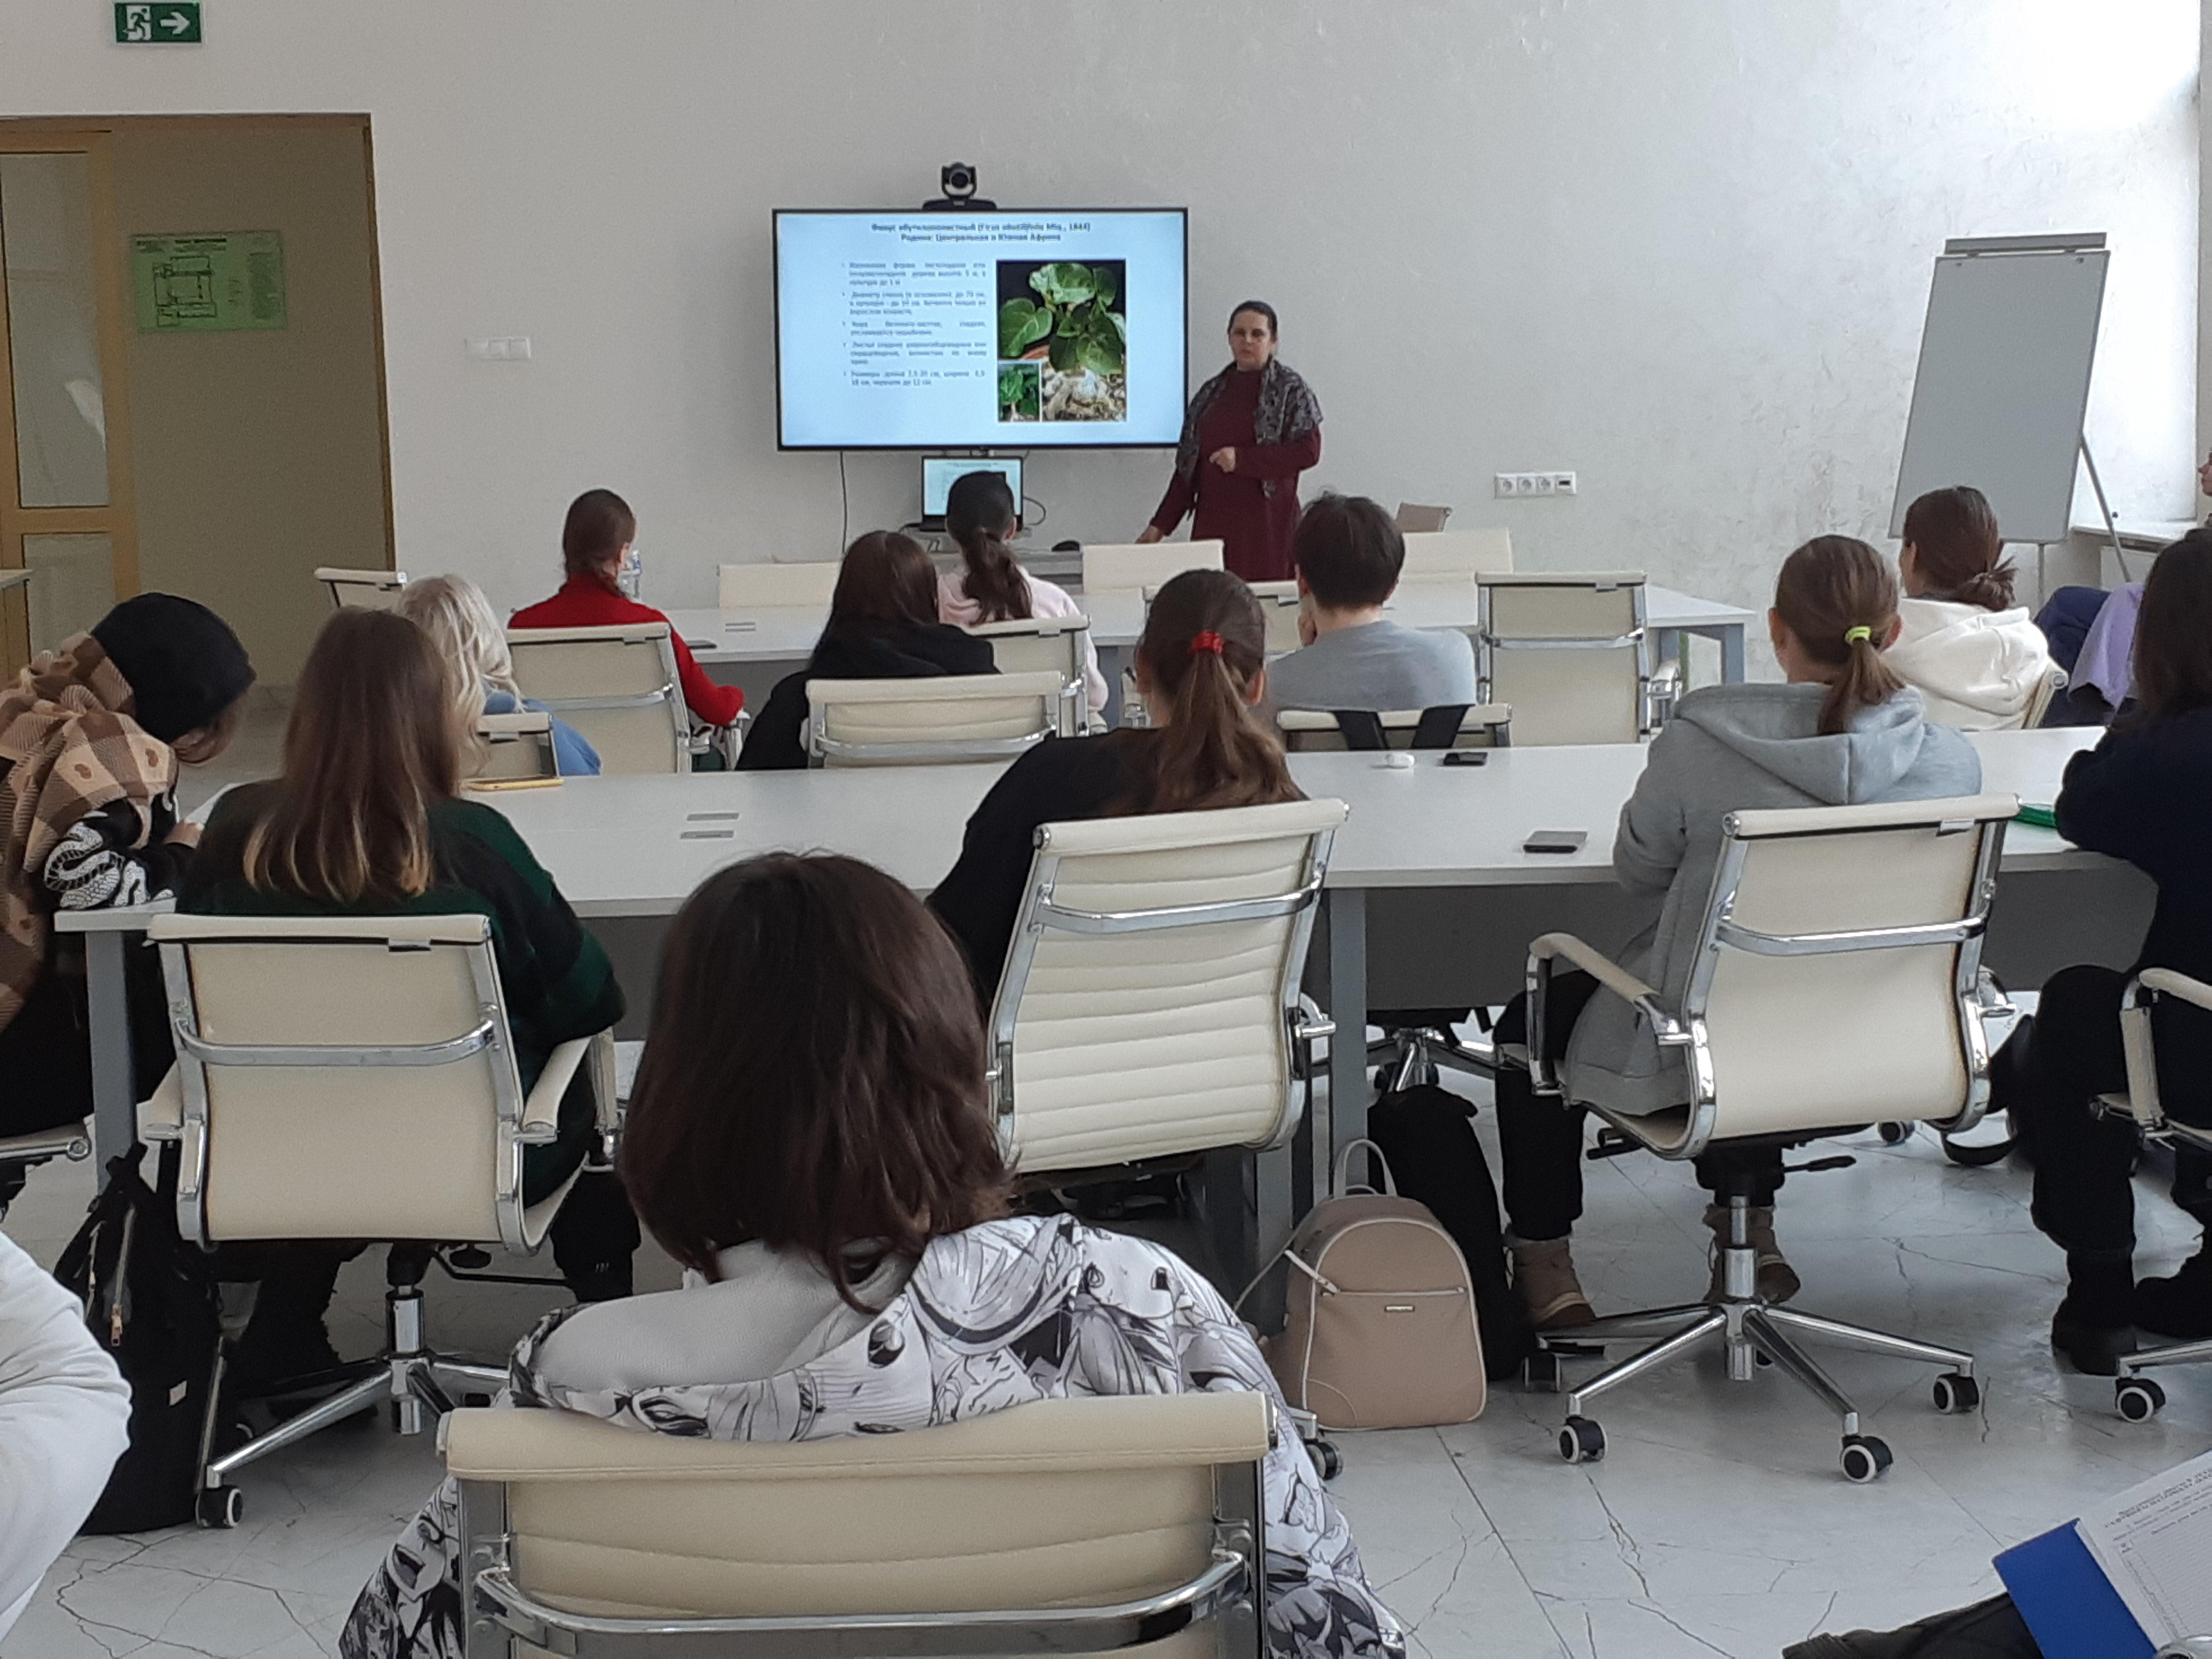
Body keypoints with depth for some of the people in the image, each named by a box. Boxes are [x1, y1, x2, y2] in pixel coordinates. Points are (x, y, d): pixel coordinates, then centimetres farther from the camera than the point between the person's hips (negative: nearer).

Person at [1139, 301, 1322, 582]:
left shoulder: (1290, 389, 3)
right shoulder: (1211, 393, 16)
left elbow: (1309, 451, -8)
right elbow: (1188, 464, 18)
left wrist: (1242, 458, -13)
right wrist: (1160, 525, 13)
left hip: (1266, 524, -4)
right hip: (1212, 522, 4)